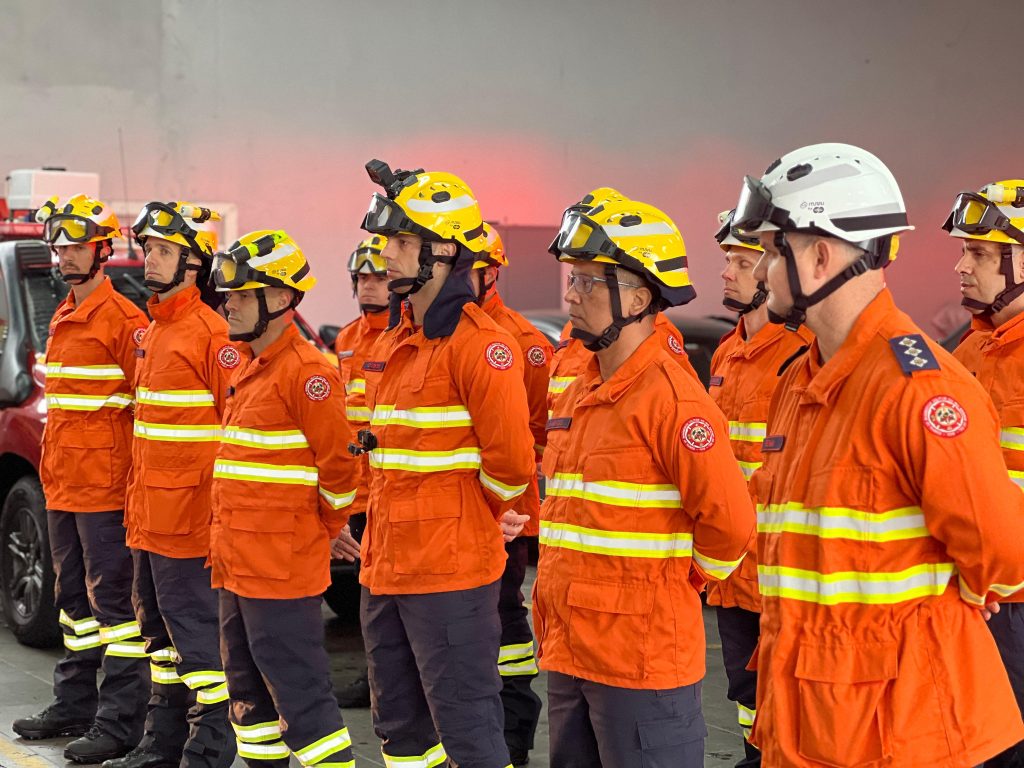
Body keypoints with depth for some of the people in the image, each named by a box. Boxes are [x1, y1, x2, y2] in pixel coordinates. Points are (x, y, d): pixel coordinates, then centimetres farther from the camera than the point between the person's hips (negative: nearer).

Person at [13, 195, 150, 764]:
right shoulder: (63, 319, 16)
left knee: (112, 598, -6)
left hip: (105, 487, -9)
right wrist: (51, 471, 20)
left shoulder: (123, 320, -11)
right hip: (62, 484, 9)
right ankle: (75, 706, 27)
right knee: (75, 595, 16)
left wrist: (137, 482, -17)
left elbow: (145, 406, -14)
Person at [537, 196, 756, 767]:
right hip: (568, 654, 9)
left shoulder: (671, 398, -16)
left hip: (644, 661, -9)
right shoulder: (578, 396, 12)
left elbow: (731, 524, -21)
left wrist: (674, 584, -5)